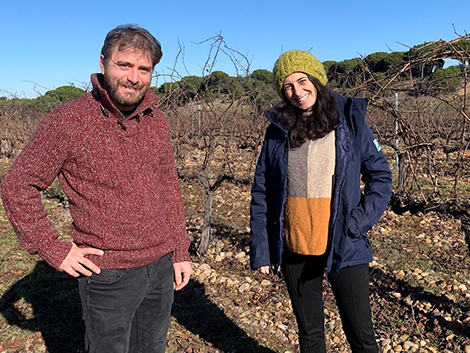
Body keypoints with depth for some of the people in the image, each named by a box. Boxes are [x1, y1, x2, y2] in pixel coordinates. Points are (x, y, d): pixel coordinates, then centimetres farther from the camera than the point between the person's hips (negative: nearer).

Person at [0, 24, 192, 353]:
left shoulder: (156, 120, 3)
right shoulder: (68, 120, -13)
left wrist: (181, 252, 9)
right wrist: (56, 251, -10)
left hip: (161, 268, 5)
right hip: (108, 275, -5)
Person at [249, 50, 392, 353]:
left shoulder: (350, 120, -3)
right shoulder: (277, 130, 2)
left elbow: (381, 176, 1)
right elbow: (261, 194, 3)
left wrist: (358, 222, -12)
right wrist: (260, 250, -1)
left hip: (344, 247, -2)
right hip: (294, 249, 2)